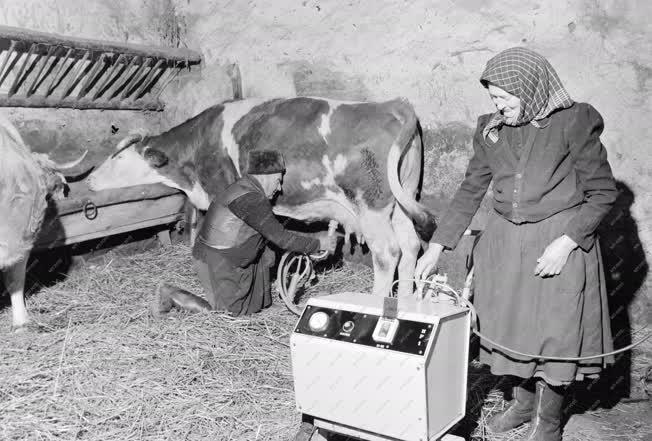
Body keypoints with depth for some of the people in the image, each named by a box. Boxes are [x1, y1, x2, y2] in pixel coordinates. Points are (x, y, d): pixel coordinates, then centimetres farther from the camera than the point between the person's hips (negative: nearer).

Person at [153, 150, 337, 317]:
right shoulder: (250, 199, -23)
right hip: (217, 263, -10)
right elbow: (280, 238, -22)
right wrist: (318, 244, -11)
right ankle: (171, 295, 3)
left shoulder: (243, 187, 9)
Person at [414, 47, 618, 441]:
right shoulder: (491, 131, 4)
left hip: (559, 242, -4)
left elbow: (603, 192, -6)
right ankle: (524, 401, 39)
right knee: (511, 328, 14)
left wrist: (566, 242, -16)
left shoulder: (574, 123, -10)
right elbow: (470, 191, 9)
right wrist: (437, 247, 4)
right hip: (505, 242, 5)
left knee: (555, 332, 5)